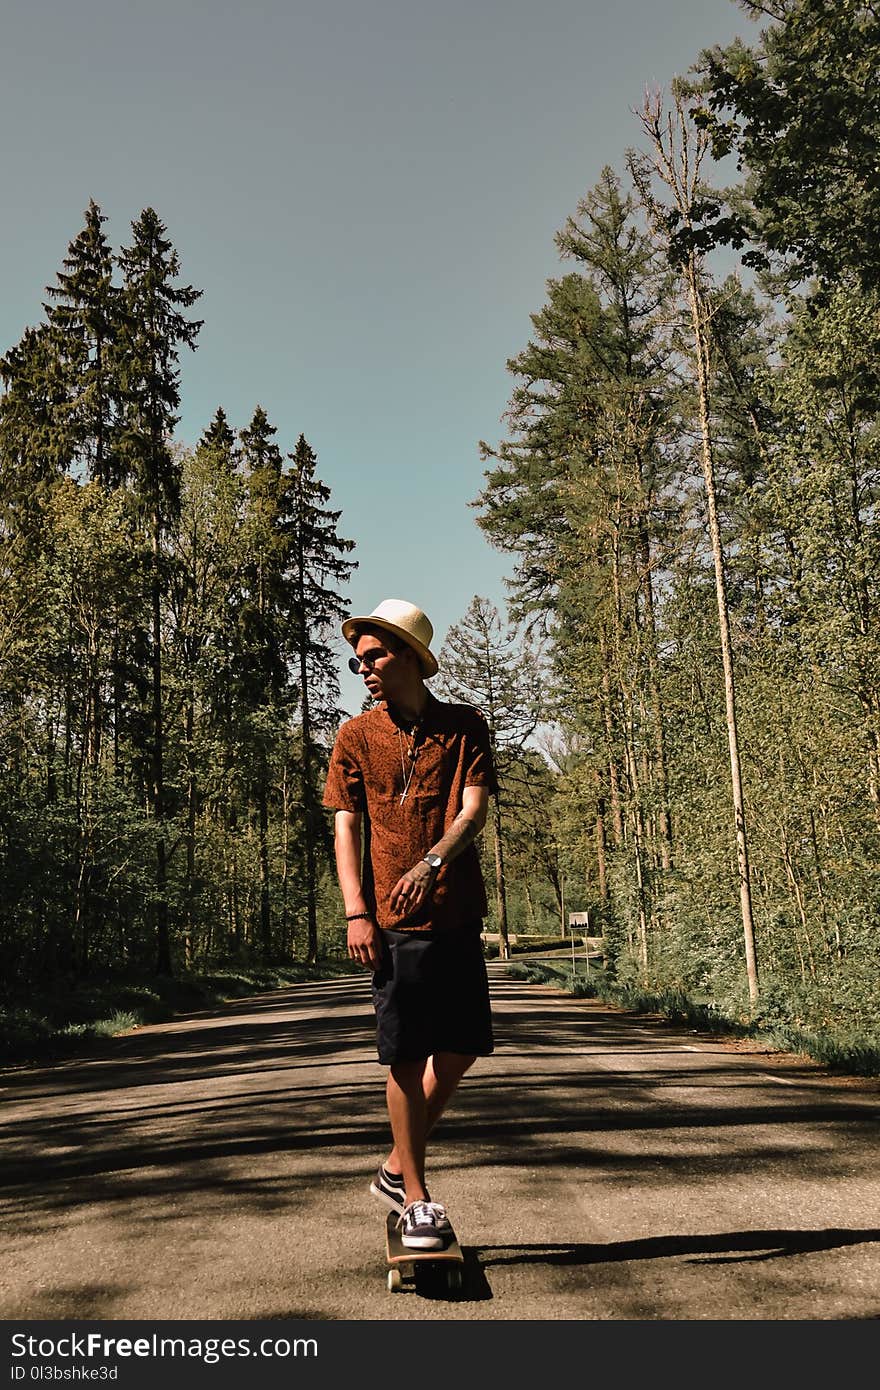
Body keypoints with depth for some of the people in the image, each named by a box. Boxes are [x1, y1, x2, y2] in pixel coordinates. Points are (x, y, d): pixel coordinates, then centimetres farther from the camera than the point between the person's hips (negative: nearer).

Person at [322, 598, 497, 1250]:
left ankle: (398, 1166, 28)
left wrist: (433, 859, -25)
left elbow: (474, 807, -6)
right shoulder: (356, 738, 4)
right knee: (407, 1056, 0)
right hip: (394, 920, -2)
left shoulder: (465, 725, 5)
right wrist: (356, 912, -10)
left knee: (463, 1047, 8)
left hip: (458, 913, 3)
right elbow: (346, 827, 1)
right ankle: (415, 1197, 16)